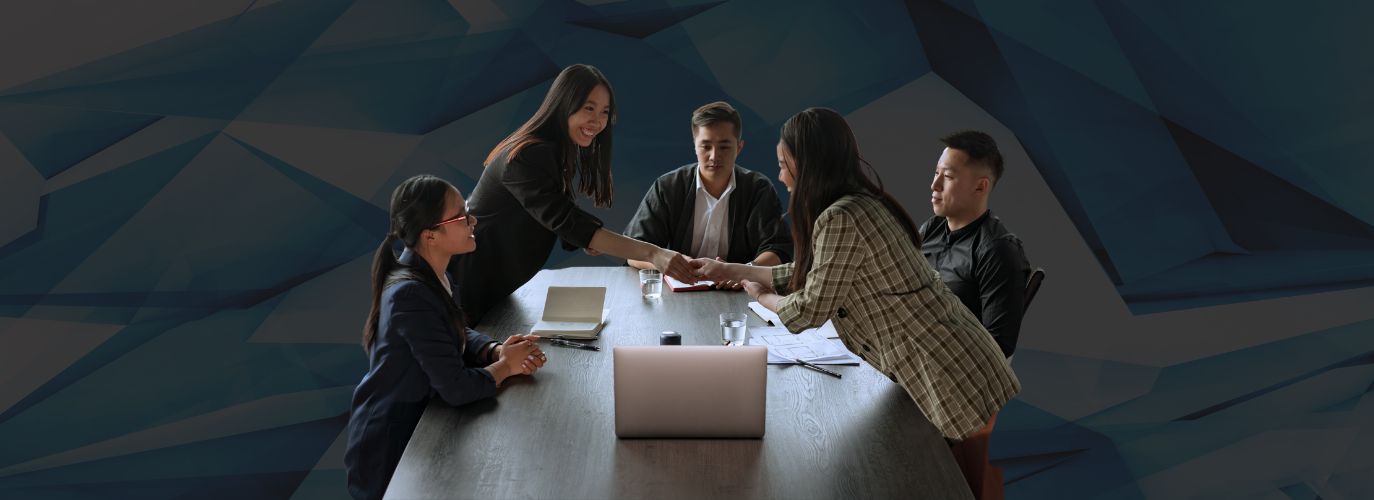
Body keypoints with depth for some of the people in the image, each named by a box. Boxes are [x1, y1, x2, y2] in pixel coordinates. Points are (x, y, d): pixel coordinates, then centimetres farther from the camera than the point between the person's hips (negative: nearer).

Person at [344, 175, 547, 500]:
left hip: (415, 422, 8)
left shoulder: (430, 275, -1)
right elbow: (456, 388, -29)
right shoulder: (411, 295, -28)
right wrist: (505, 366, -11)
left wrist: (497, 350, -7)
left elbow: (458, 336, 13)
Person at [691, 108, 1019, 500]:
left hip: (952, 382, -9)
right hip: (961, 363, 9)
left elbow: (809, 311, -15)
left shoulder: (841, 219, -21)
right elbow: (809, 274, 19)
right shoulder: (864, 202, 9)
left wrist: (761, 297, 7)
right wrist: (727, 270, 23)